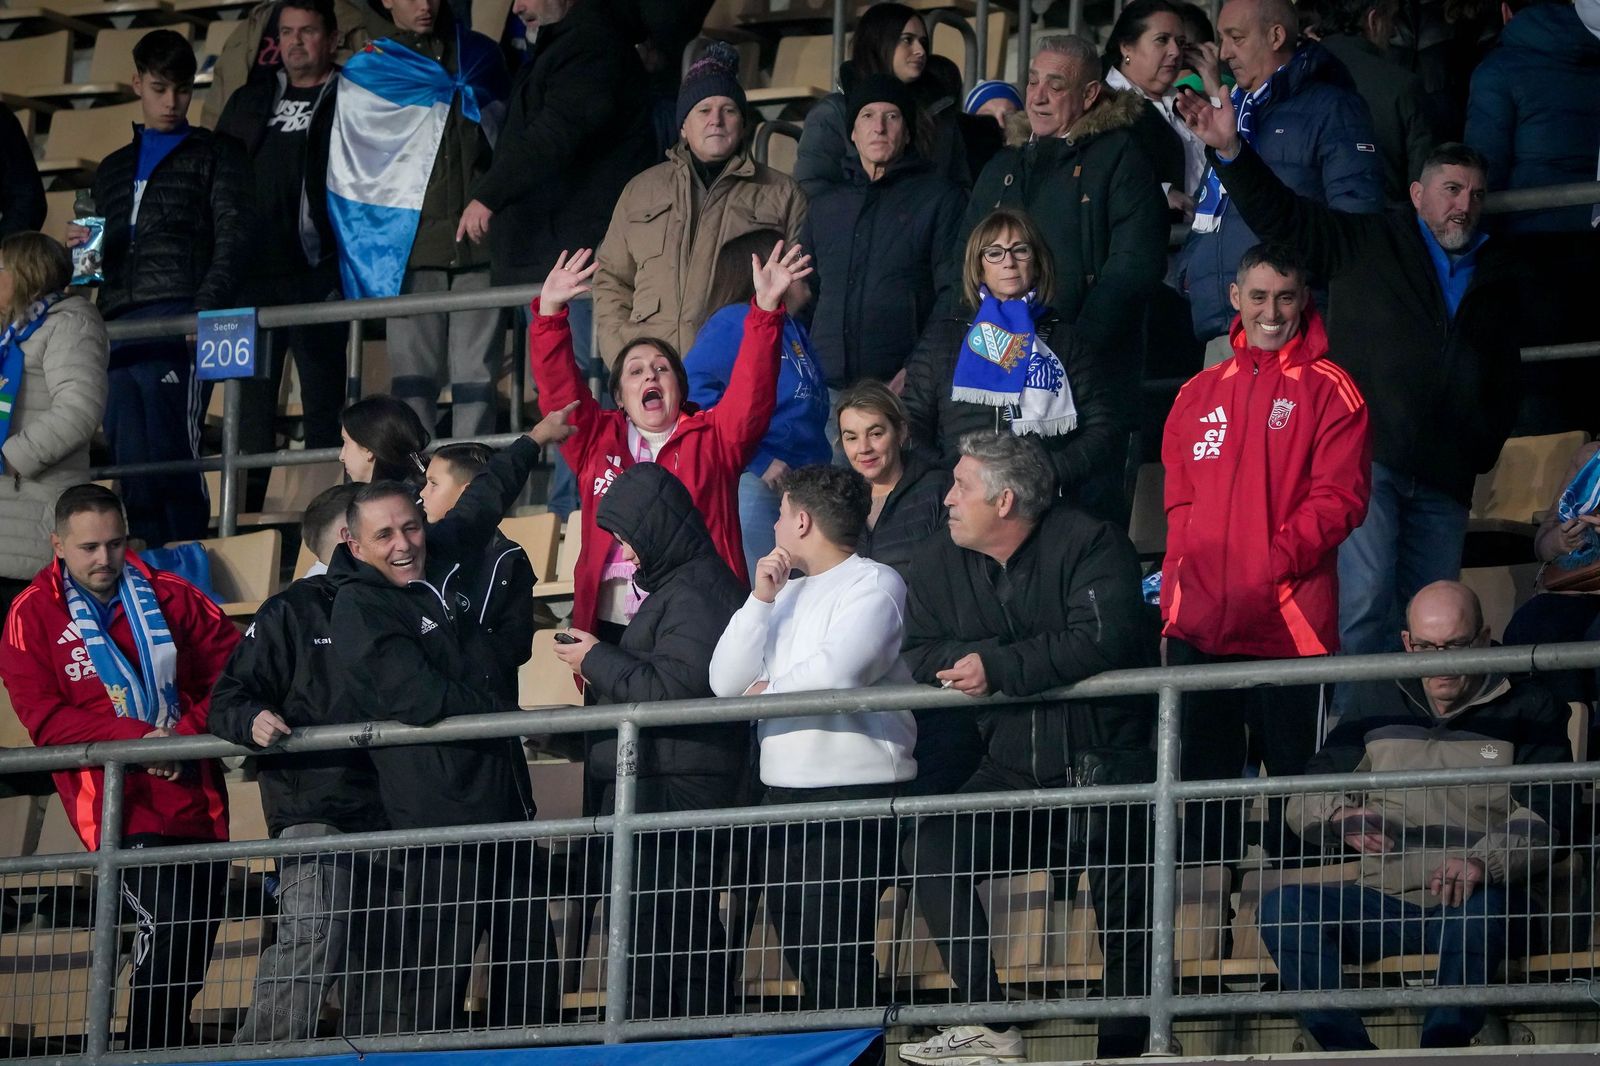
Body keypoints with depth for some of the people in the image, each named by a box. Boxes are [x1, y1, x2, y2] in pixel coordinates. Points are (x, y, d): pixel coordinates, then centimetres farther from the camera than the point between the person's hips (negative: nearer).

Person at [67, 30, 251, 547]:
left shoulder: (214, 155, 12)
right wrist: (81, 247, 7)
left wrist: (206, 311, -13)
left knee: (169, 451, -14)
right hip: (118, 324, 5)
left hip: (175, 316, -5)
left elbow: (231, 238, 1)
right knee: (131, 463, -1)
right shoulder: (114, 169, 28)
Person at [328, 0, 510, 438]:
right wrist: (367, 259, 4)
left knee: (477, 380, -5)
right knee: (414, 381, -7)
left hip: (481, 244, 2)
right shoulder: (366, 73, 10)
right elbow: (348, 181, 10)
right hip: (413, 249, -2)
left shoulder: (482, 57, 18)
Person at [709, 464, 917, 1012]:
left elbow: (837, 672, -20)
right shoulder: (790, 592, 20)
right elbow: (726, 683, 11)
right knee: (802, 958, 10)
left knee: (836, 957, -12)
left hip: (853, 788, -8)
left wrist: (768, 690, -2)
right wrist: (761, 599, 1)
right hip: (783, 789, 8)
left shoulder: (874, 584, -3)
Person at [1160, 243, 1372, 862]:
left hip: (1288, 622, -5)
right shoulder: (1199, 394, 17)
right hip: (1200, 624, 5)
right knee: (1205, 780, 9)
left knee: (1294, 775, -1)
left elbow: (1339, 498, -7)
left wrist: (1275, 564, -18)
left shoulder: (1327, 391, 1)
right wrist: (1175, 599, 7)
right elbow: (1180, 503, 17)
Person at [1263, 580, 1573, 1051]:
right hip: (1384, 902, 4)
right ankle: (1351, 1053, -36)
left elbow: (1549, 815, -6)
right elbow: (1305, 799, 16)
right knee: (1282, 907, -23)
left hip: (1478, 900, -3)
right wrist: (1339, 817, -10)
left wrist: (1485, 861, -27)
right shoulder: (1378, 703, 16)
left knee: (1481, 906, -40)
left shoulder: (1525, 708, 6)